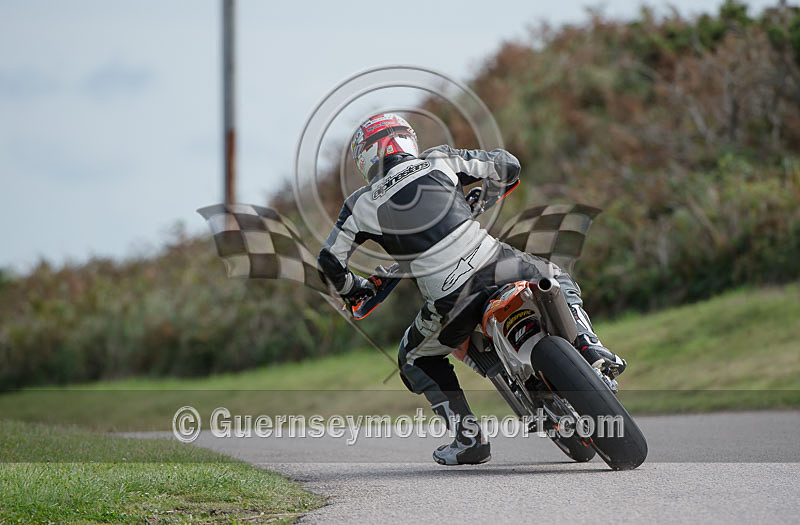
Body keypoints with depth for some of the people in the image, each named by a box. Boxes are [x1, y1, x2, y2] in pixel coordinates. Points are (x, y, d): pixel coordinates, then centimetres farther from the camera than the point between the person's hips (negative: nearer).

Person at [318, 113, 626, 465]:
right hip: (496, 265, 2)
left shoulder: (364, 205, 6)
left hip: (449, 300, -2)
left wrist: (349, 288, 32)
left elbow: (330, 259, 10)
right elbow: (506, 166, 17)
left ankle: (469, 437, 15)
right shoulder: (440, 162, 9)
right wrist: (484, 200, 37)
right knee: (558, 281, 31)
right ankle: (590, 349, 6)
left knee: (415, 360, 26)